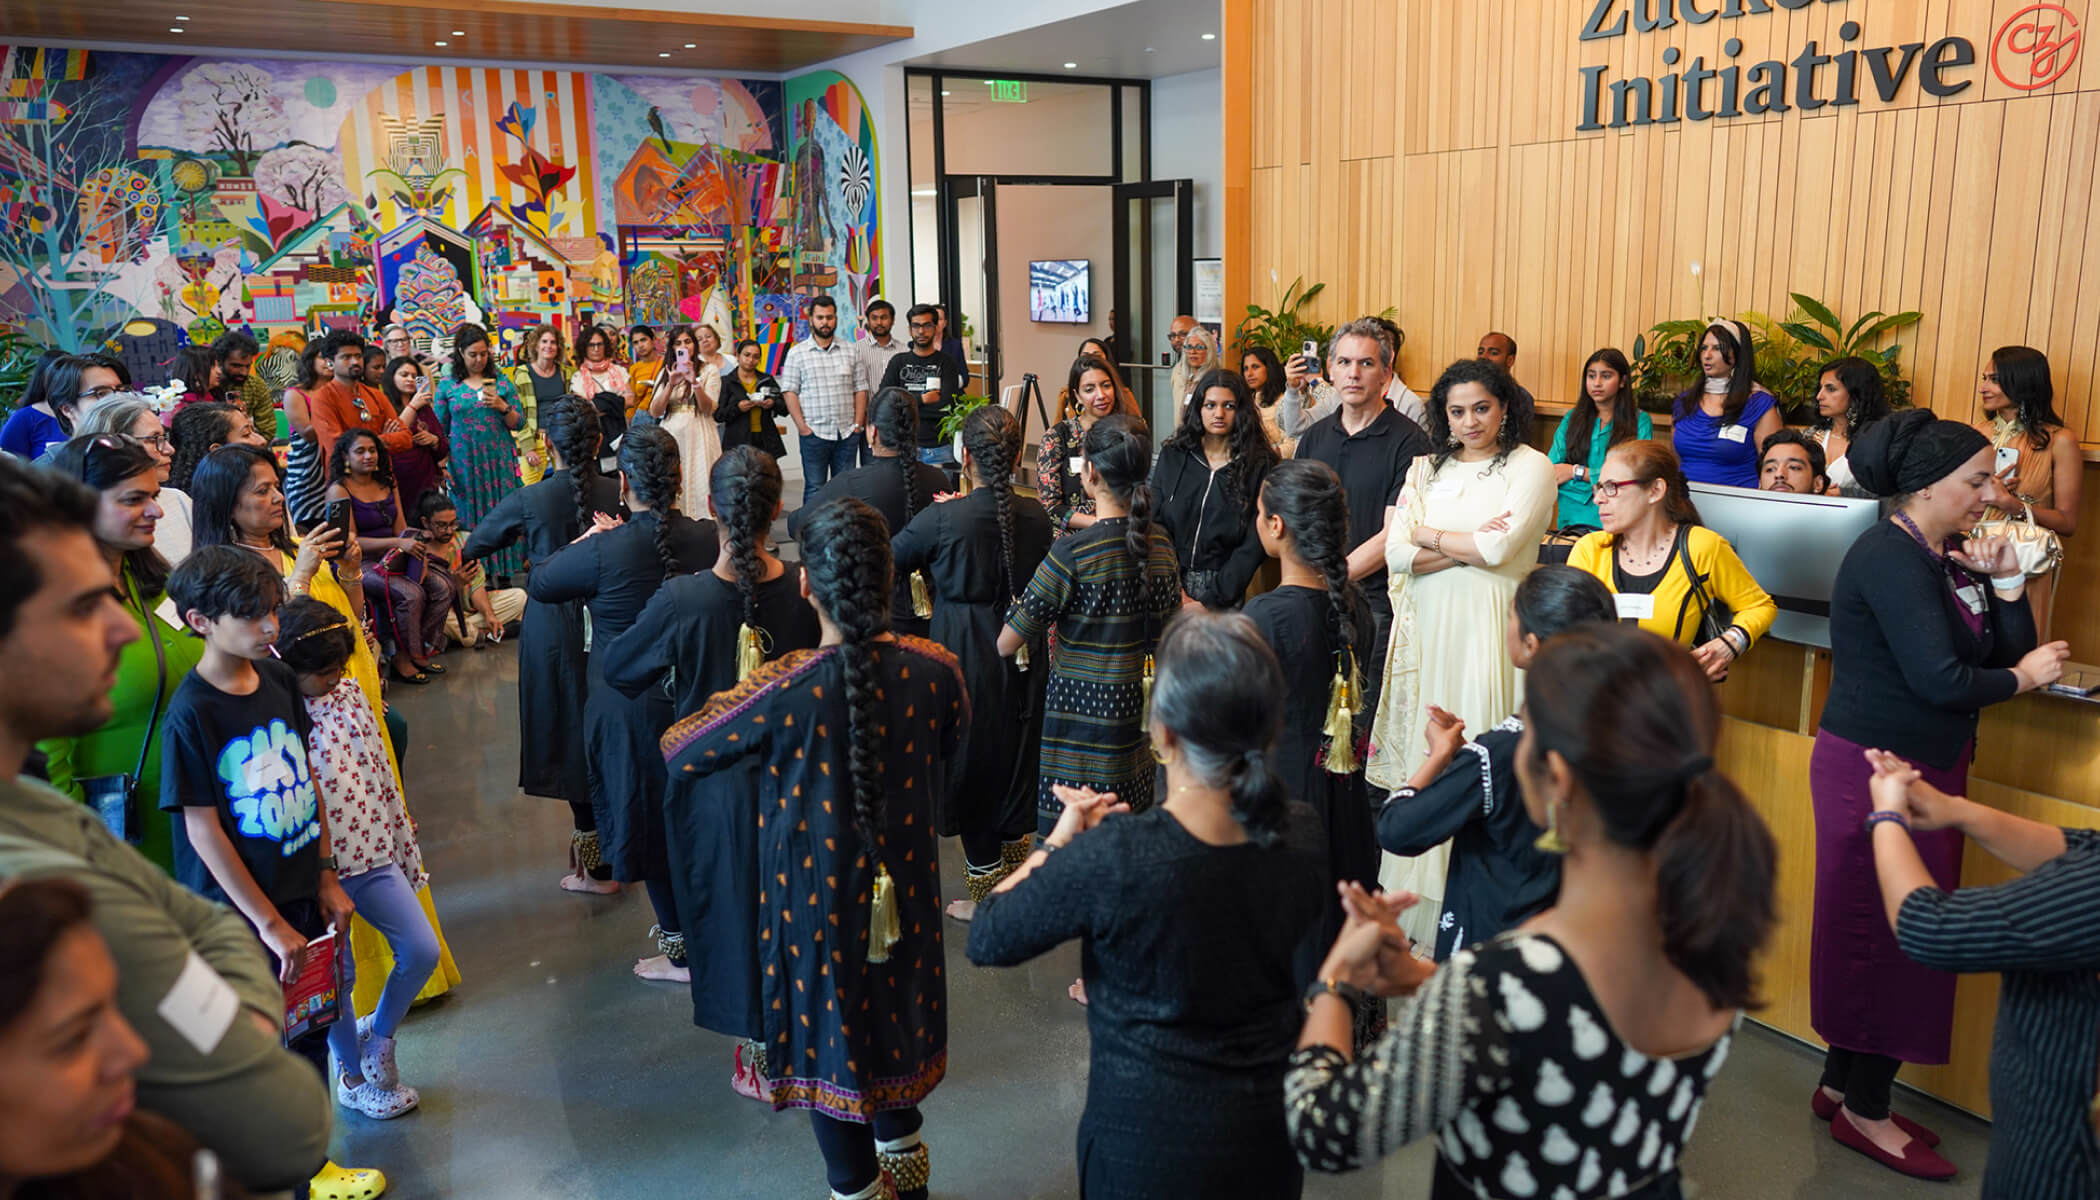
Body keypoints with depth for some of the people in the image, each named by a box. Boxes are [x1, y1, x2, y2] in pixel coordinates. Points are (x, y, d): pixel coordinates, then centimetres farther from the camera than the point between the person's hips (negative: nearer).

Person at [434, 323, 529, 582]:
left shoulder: (501, 382, 7)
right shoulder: (447, 386, 6)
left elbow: (519, 424, 6)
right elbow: (440, 431, 8)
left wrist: (502, 407, -12)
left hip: (499, 462, 1)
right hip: (465, 465, 0)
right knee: (470, 519, 0)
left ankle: (505, 571, 3)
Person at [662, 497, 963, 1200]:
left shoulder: (785, 691, -28)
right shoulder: (934, 671, -16)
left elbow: (678, 753, -13)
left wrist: (745, 695, 3)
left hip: (817, 897, -4)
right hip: (904, 887, 4)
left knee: (828, 1030, 17)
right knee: (893, 1009, 26)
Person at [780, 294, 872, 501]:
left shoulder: (851, 351, 10)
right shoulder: (797, 353, 3)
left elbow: (860, 390, 9)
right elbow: (789, 392, -2)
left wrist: (857, 424, 0)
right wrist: (802, 427, -9)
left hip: (847, 435, 3)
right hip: (814, 433, -2)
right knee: (814, 489, -1)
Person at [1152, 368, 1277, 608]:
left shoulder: (1260, 465, -2)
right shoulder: (1172, 456, 5)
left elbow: (1253, 544, -7)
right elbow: (1156, 524, 1)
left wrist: (1211, 601, -13)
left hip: (1224, 590, -2)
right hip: (1172, 582, 2)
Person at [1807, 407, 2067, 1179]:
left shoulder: (1943, 557, 9)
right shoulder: (1890, 558, -17)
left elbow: (2012, 654, 8)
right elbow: (1939, 680, -23)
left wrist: (2005, 581, -4)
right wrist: (2022, 678, -7)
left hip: (1923, 767, 9)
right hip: (1876, 768, -9)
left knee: (1875, 932, 15)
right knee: (1887, 929, 1)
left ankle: (1842, 1085, 28)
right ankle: (1865, 1110, 15)